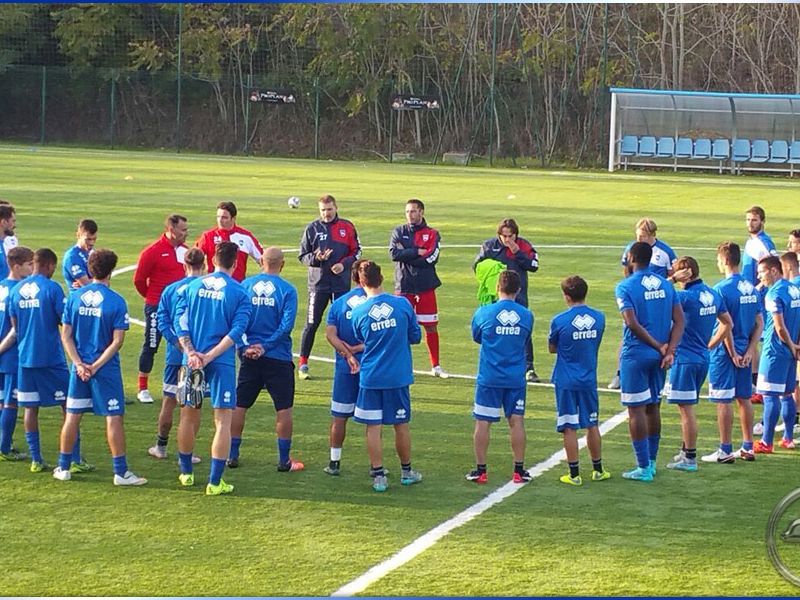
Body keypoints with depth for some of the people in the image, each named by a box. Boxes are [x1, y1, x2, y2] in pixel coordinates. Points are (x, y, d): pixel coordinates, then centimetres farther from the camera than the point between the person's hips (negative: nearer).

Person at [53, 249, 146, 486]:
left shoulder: (74, 297, 0)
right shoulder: (116, 301, -10)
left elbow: (66, 335, -1)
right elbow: (117, 341, -13)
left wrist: (80, 364, -6)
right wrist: (96, 366, -11)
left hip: (79, 367, 4)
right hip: (106, 369, -4)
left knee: (72, 416, 12)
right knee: (114, 418, 1)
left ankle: (63, 468, 19)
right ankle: (121, 472, 1)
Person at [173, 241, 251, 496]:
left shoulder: (193, 286, 5)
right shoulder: (239, 293, -4)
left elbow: (179, 321, -1)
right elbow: (237, 330, -13)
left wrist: (190, 352, -7)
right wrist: (210, 356, -14)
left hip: (191, 359, 3)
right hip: (222, 362, -3)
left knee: (188, 415, 17)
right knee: (223, 420, 1)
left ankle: (186, 472, 28)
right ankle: (215, 482, -3)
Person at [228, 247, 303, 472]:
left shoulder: (245, 285, 2)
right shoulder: (287, 290, -6)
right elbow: (286, 324, -13)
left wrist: (245, 346, -4)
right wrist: (266, 346, -11)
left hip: (249, 357, 3)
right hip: (279, 358, -3)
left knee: (239, 405, 11)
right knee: (283, 409, 5)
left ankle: (232, 455, 13)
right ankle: (284, 460, 5)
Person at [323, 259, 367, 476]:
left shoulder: (339, 303, 2)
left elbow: (330, 334, -8)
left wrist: (348, 354, -14)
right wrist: (359, 348, -10)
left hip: (345, 368, 2)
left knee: (339, 417, 10)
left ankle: (334, 462, 14)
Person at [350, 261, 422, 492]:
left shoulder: (358, 312, -7)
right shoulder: (402, 304, -7)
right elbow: (416, 336, 4)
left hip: (370, 378, -1)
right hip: (398, 376, 1)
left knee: (373, 427, 5)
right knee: (401, 425, 14)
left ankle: (378, 475, 6)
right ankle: (406, 471, 27)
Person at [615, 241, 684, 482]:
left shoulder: (625, 287, -10)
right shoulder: (665, 284, 7)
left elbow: (632, 323, -19)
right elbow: (679, 320, 0)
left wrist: (659, 347, -13)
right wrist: (670, 351, -7)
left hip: (635, 355, -6)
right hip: (659, 357, 6)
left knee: (636, 410, -1)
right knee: (653, 407, 17)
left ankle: (643, 468, -1)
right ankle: (651, 461, 24)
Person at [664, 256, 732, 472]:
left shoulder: (686, 296, -19)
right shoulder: (713, 295, 6)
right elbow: (728, 324, 15)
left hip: (685, 359, -8)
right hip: (703, 358, 8)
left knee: (686, 408, -2)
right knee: (688, 407, 19)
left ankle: (690, 458, 2)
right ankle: (686, 451, 28)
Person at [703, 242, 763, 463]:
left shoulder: (722, 289, -15)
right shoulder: (751, 288, 8)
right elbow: (759, 324, 7)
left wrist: (732, 353, -11)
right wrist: (749, 351, 2)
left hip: (725, 353, -7)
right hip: (744, 351, 7)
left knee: (723, 401, -2)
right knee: (744, 398, 14)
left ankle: (725, 451, 1)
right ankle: (747, 448, 19)